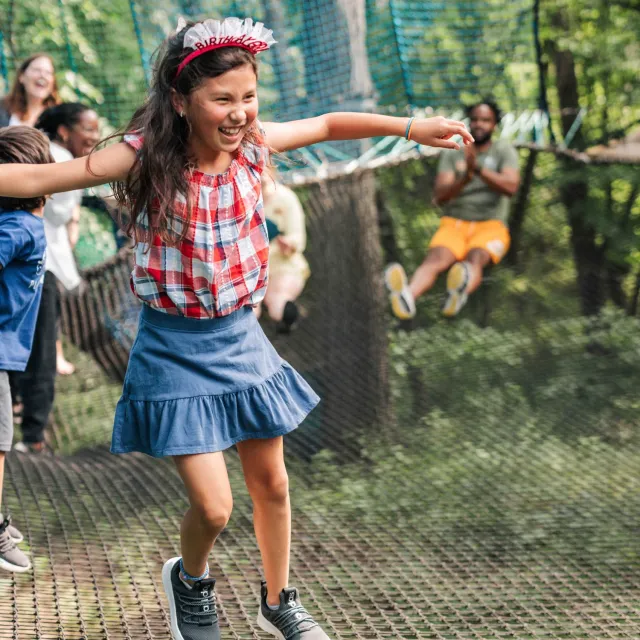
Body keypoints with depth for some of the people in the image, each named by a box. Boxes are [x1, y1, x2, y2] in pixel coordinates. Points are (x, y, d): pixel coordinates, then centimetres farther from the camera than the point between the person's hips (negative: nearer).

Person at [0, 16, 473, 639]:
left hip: (240, 337, 5)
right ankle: (190, 579, 28)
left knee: (271, 482, 16)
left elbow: (327, 125, 9)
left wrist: (410, 127, 7)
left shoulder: (252, 144, -7)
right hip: (175, 349, -5)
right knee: (212, 506, -7)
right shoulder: (147, 157, -20)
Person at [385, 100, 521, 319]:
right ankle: (407, 297, -65)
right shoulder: (452, 153, 13)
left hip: (490, 226, -1)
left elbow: (511, 187, -10)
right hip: (454, 224, 1)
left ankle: (459, 294, -72)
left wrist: (479, 169, -25)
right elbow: (440, 196, -2)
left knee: (475, 258, -37)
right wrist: (464, 179, -22)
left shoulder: (504, 151, 9)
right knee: (436, 258, -32)